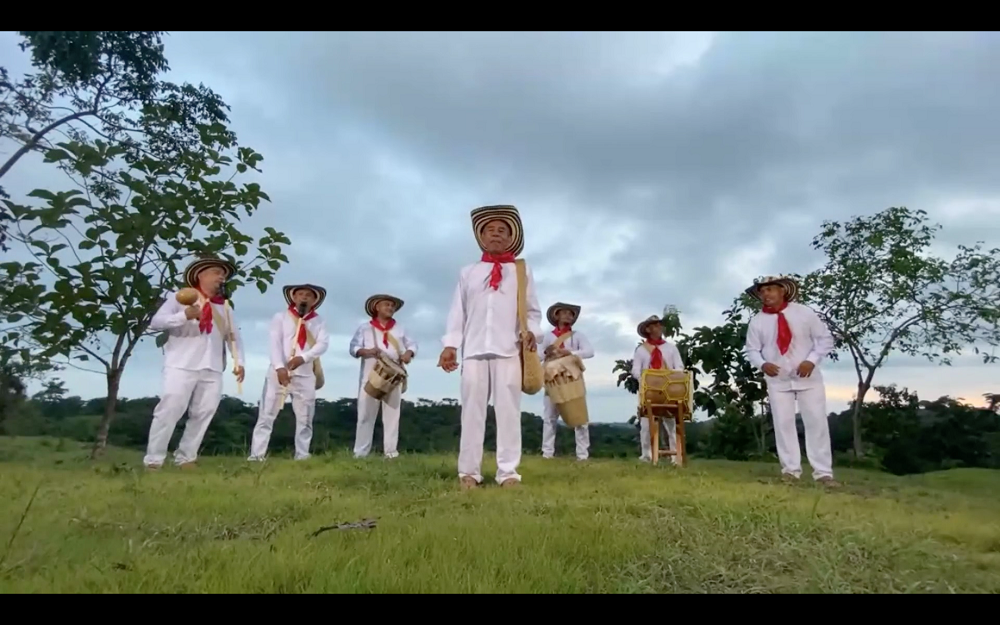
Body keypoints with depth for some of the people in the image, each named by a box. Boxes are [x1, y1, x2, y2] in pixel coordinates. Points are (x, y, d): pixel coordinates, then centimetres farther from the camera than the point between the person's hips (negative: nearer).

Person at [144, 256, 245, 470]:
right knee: (170, 410, -7)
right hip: (181, 366, -4)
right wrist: (184, 315, -19)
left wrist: (239, 361, 3)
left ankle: (186, 458, 11)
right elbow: (156, 322, -3)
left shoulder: (224, 306, 20)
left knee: (204, 413, 2)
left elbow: (234, 335, 16)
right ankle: (153, 460, 3)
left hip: (212, 370, 5)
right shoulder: (179, 297, 7)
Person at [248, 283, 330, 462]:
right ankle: (257, 455, 3)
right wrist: (279, 367, -19)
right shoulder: (280, 317, 6)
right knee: (266, 415, -2)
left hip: (306, 375, 2)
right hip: (279, 372, -1)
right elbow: (274, 342, -5)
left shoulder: (319, 321, 10)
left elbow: (323, 344, -4)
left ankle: (302, 455, 12)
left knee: (305, 418, 5)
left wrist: (303, 358, -20)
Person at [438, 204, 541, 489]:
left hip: (509, 351, -1)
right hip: (474, 350, 1)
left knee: (509, 411, -2)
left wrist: (531, 331, -9)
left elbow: (533, 310, 11)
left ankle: (508, 472, 4)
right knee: (472, 411, 1)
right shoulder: (467, 272, 16)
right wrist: (450, 344, 1)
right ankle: (469, 472, 7)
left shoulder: (522, 271, 14)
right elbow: (457, 311, 11)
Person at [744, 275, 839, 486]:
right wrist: (762, 364, -17)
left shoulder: (804, 312, -5)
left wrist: (812, 360, -15)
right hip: (777, 380, 1)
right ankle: (791, 469, 14)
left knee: (817, 422, 3)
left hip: (808, 377, 0)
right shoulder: (757, 321, -3)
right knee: (783, 424, 3)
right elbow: (752, 350, 4)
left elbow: (825, 338, -1)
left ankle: (823, 472, 13)